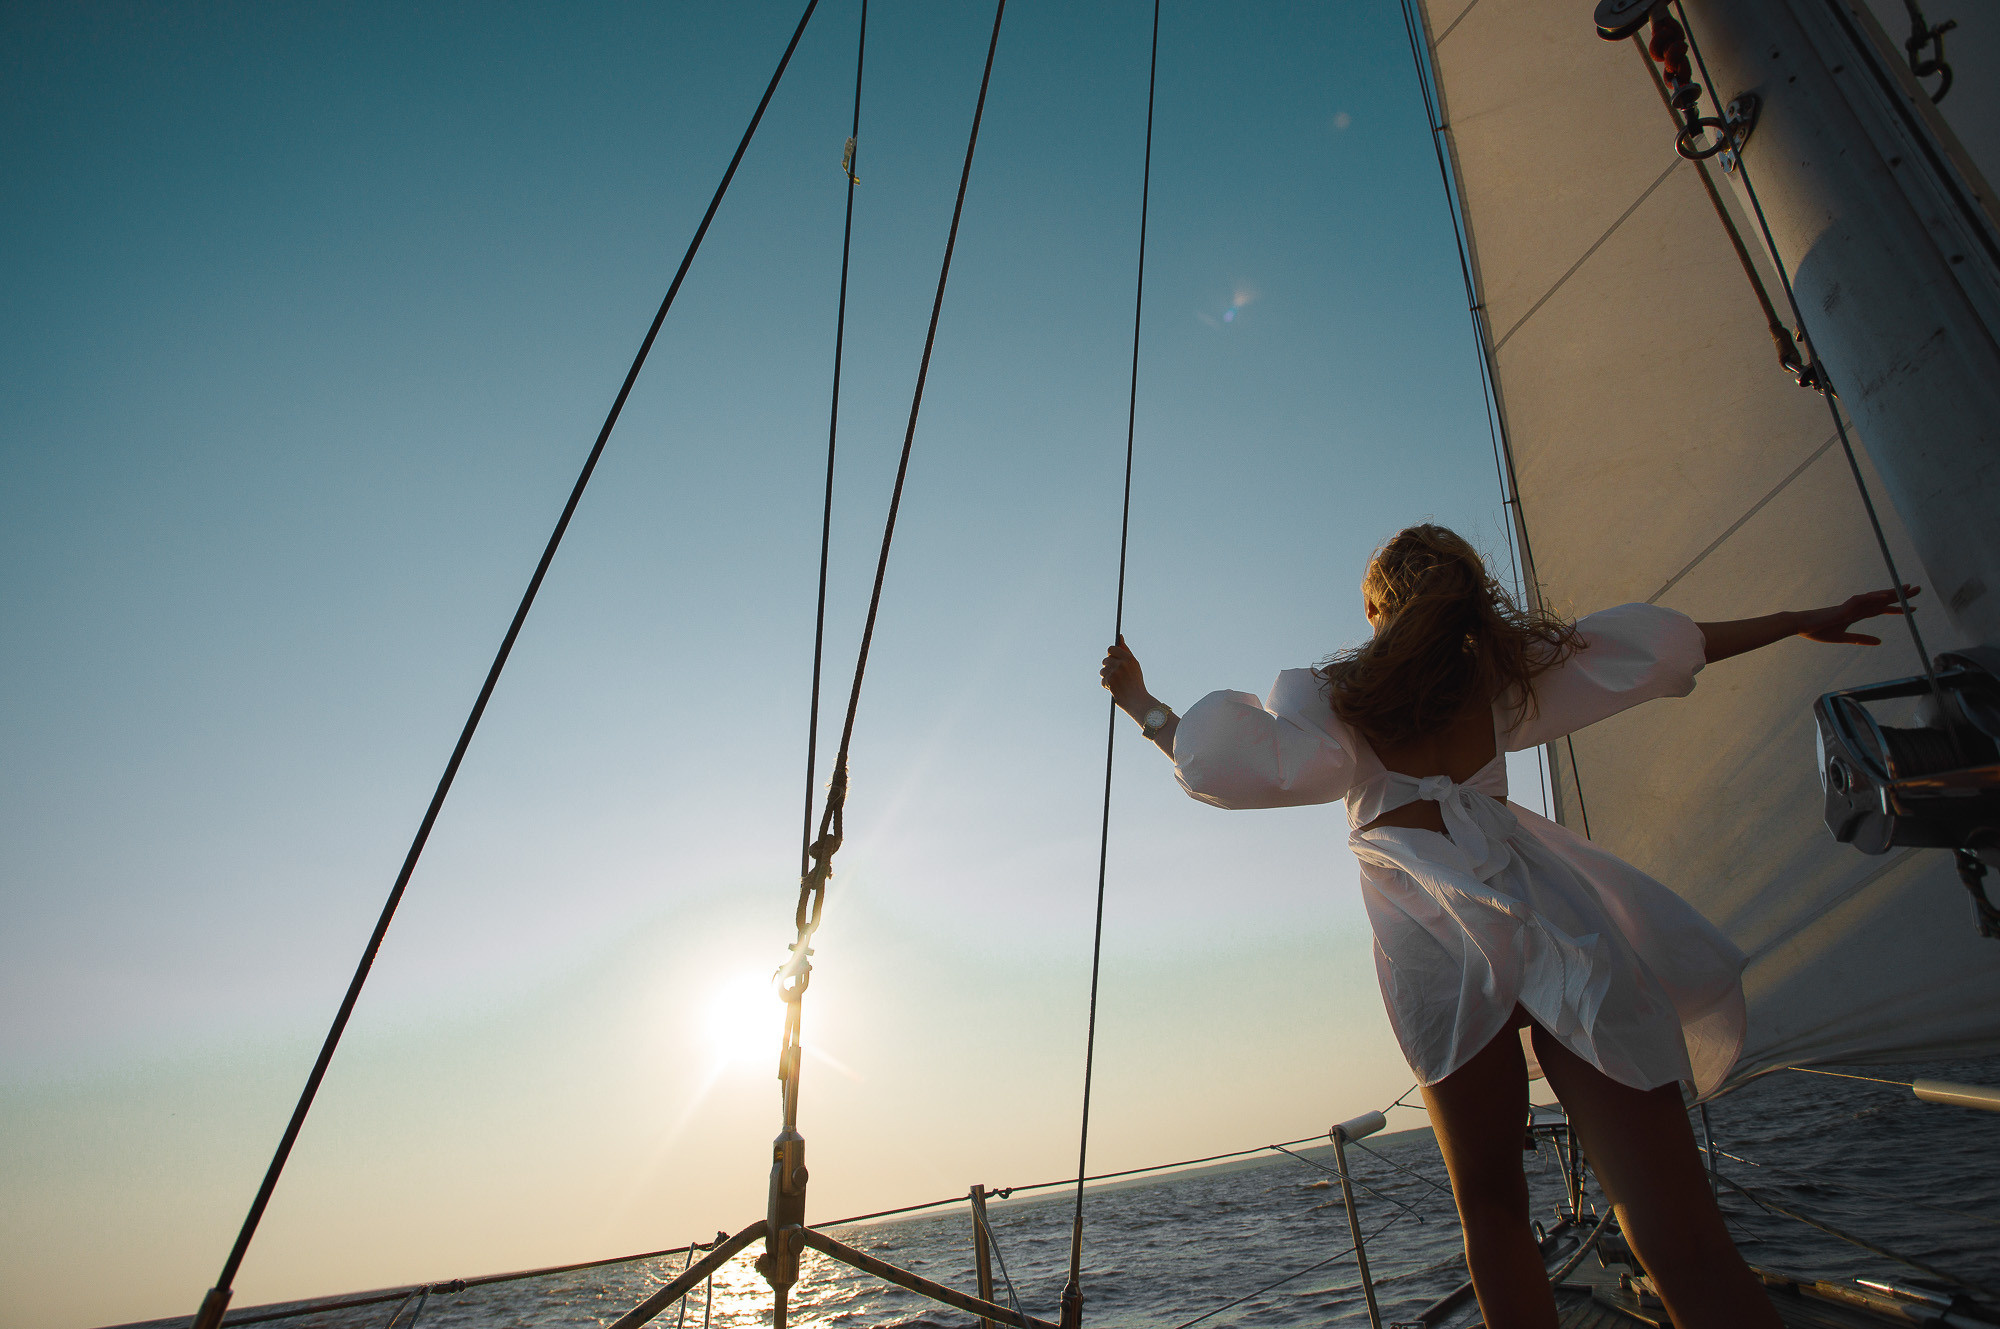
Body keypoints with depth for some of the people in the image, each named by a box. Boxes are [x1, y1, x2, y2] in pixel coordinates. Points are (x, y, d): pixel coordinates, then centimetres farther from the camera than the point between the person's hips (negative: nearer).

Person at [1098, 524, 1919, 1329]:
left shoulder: (1336, 694, 9)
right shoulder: (1505, 670, 17)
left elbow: (1221, 760, 1)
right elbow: (1664, 644, 24)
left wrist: (1138, 701, 15)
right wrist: (1803, 622, 36)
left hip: (1431, 932, -2)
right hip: (1548, 913, 2)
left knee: (1490, 1210, 15)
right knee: (1678, 1238, -3)